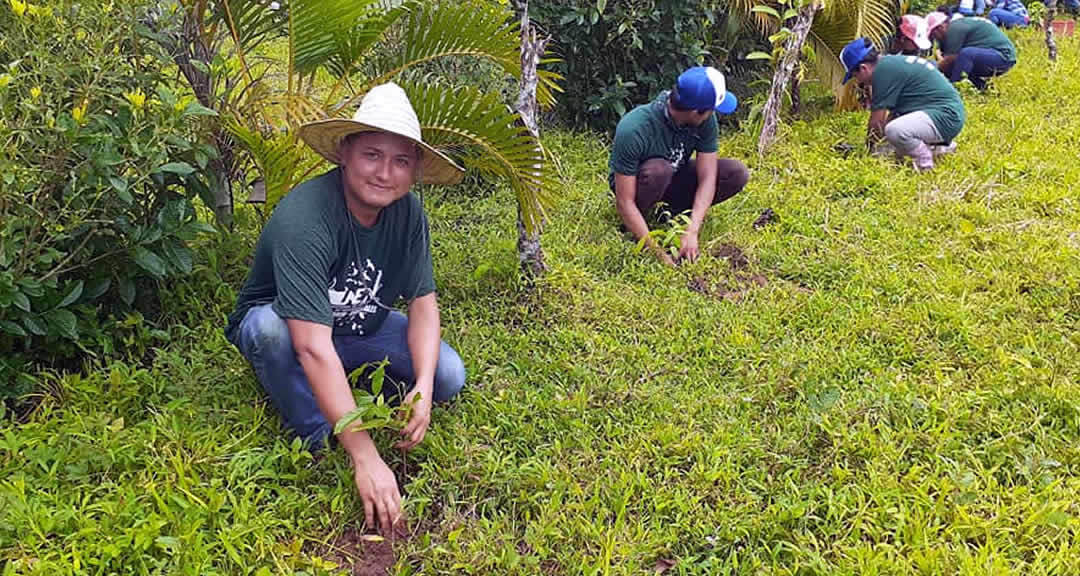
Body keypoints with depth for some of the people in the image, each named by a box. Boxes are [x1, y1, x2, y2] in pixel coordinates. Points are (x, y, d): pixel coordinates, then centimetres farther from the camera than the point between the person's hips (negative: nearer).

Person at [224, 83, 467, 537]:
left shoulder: (408, 213, -16)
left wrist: (423, 387, -29)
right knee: (269, 326, -39)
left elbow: (423, 301, -10)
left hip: (360, 327, 5)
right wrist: (366, 458, -46)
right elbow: (313, 347, -43)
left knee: (449, 378, -15)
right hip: (284, 330, -4)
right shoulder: (305, 218, -36)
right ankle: (312, 439, -15)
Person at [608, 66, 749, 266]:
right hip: (632, 182, -4)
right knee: (659, 170, -39)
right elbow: (624, 202, -34)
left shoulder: (706, 120, -22)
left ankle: (675, 210, 1)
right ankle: (633, 228, -12)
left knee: (737, 173, -17)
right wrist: (656, 251, -36)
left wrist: (691, 232, -33)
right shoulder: (633, 130, -37)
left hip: (674, 177, 5)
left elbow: (707, 178, -21)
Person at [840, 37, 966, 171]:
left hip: (948, 116, -11)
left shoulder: (884, 69, -16)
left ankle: (925, 162, -8)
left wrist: (868, 146, 3)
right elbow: (893, 113, 22)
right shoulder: (893, 62, 15)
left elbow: (877, 120, -11)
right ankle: (940, 144, 20)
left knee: (894, 131, -33)